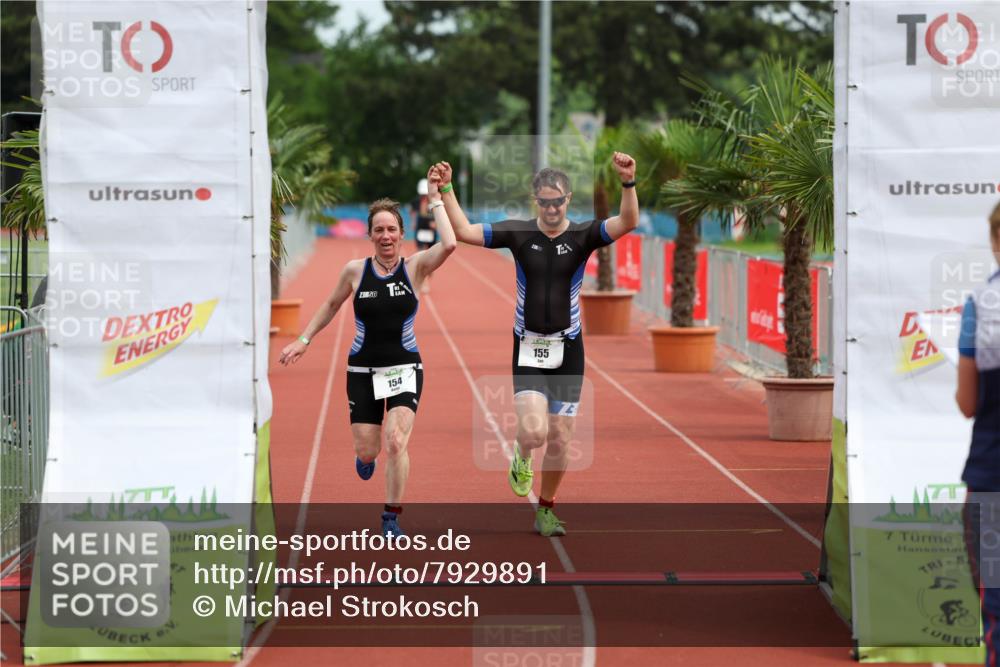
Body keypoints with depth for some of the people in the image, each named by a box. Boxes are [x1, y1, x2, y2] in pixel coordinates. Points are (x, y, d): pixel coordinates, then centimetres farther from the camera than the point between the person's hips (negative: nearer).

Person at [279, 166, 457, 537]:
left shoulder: (415, 267, -7)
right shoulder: (355, 270, -3)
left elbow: (449, 245, -25)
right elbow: (332, 305, 15)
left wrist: (435, 200, -18)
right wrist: (304, 340, 13)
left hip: (405, 367, -2)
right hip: (363, 368, 2)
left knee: (396, 442, -19)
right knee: (367, 451, 2)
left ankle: (392, 518, -3)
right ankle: (364, 455, 43)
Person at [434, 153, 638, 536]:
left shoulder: (582, 236, -5)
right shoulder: (519, 233, -3)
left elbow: (628, 222, -22)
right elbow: (463, 231, -5)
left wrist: (628, 183, -38)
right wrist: (446, 190, -16)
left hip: (567, 351, 1)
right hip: (528, 350, -1)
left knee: (559, 443, 5)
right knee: (534, 433, -19)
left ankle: (546, 510, 27)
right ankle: (522, 457, 18)